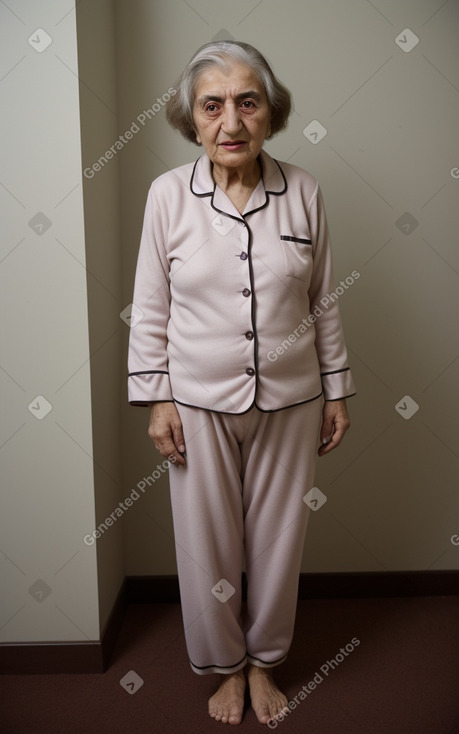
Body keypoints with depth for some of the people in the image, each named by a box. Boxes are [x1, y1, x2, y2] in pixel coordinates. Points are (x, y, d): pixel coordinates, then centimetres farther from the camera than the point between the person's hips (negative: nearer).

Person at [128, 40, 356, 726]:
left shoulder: (303, 190, -4)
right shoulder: (169, 193, -7)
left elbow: (324, 302, 3)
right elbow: (151, 307, -1)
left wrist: (337, 391, 5)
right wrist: (156, 399, -4)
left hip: (289, 400, 1)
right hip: (200, 402, -1)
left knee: (278, 539, 14)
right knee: (208, 542, 12)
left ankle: (264, 660, 41)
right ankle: (225, 664, 40)